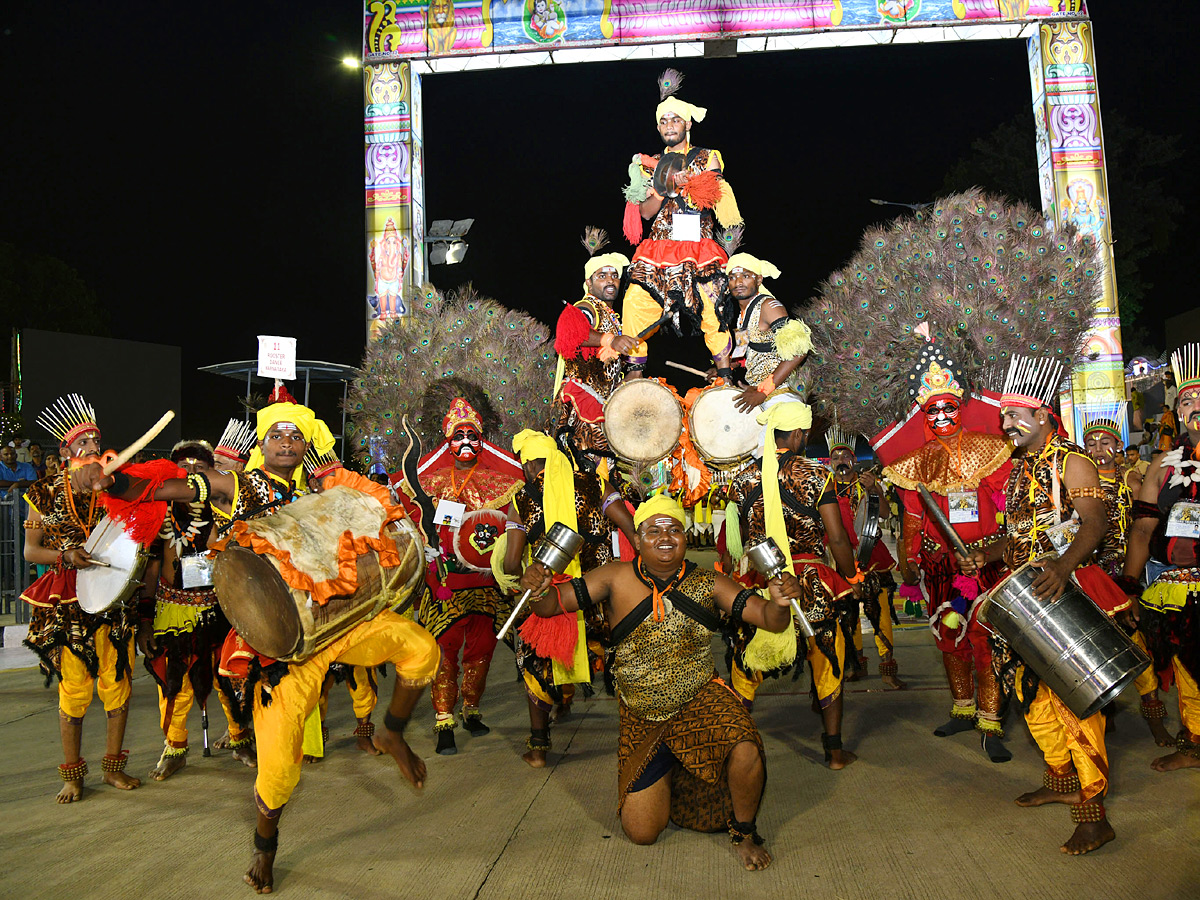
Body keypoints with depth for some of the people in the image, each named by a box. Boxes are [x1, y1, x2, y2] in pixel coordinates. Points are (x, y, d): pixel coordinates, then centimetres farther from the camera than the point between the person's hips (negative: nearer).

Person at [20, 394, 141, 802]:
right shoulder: (47, 493, 3)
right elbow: (30, 550, 2)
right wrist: (67, 556, -15)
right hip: (67, 603, -2)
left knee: (118, 682, 4)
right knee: (73, 687, 1)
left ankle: (113, 766, 19)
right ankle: (72, 775, 17)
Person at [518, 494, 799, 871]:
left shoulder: (707, 584, -10)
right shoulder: (615, 579, -10)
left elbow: (770, 620, -10)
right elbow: (551, 605, -9)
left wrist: (780, 603, -34)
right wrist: (538, 589, -32)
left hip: (702, 699, 0)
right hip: (642, 719, 1)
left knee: (747, 751, -30)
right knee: (641, 832, 1)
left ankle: (744, 833, 3)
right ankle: (665, 777, 36)